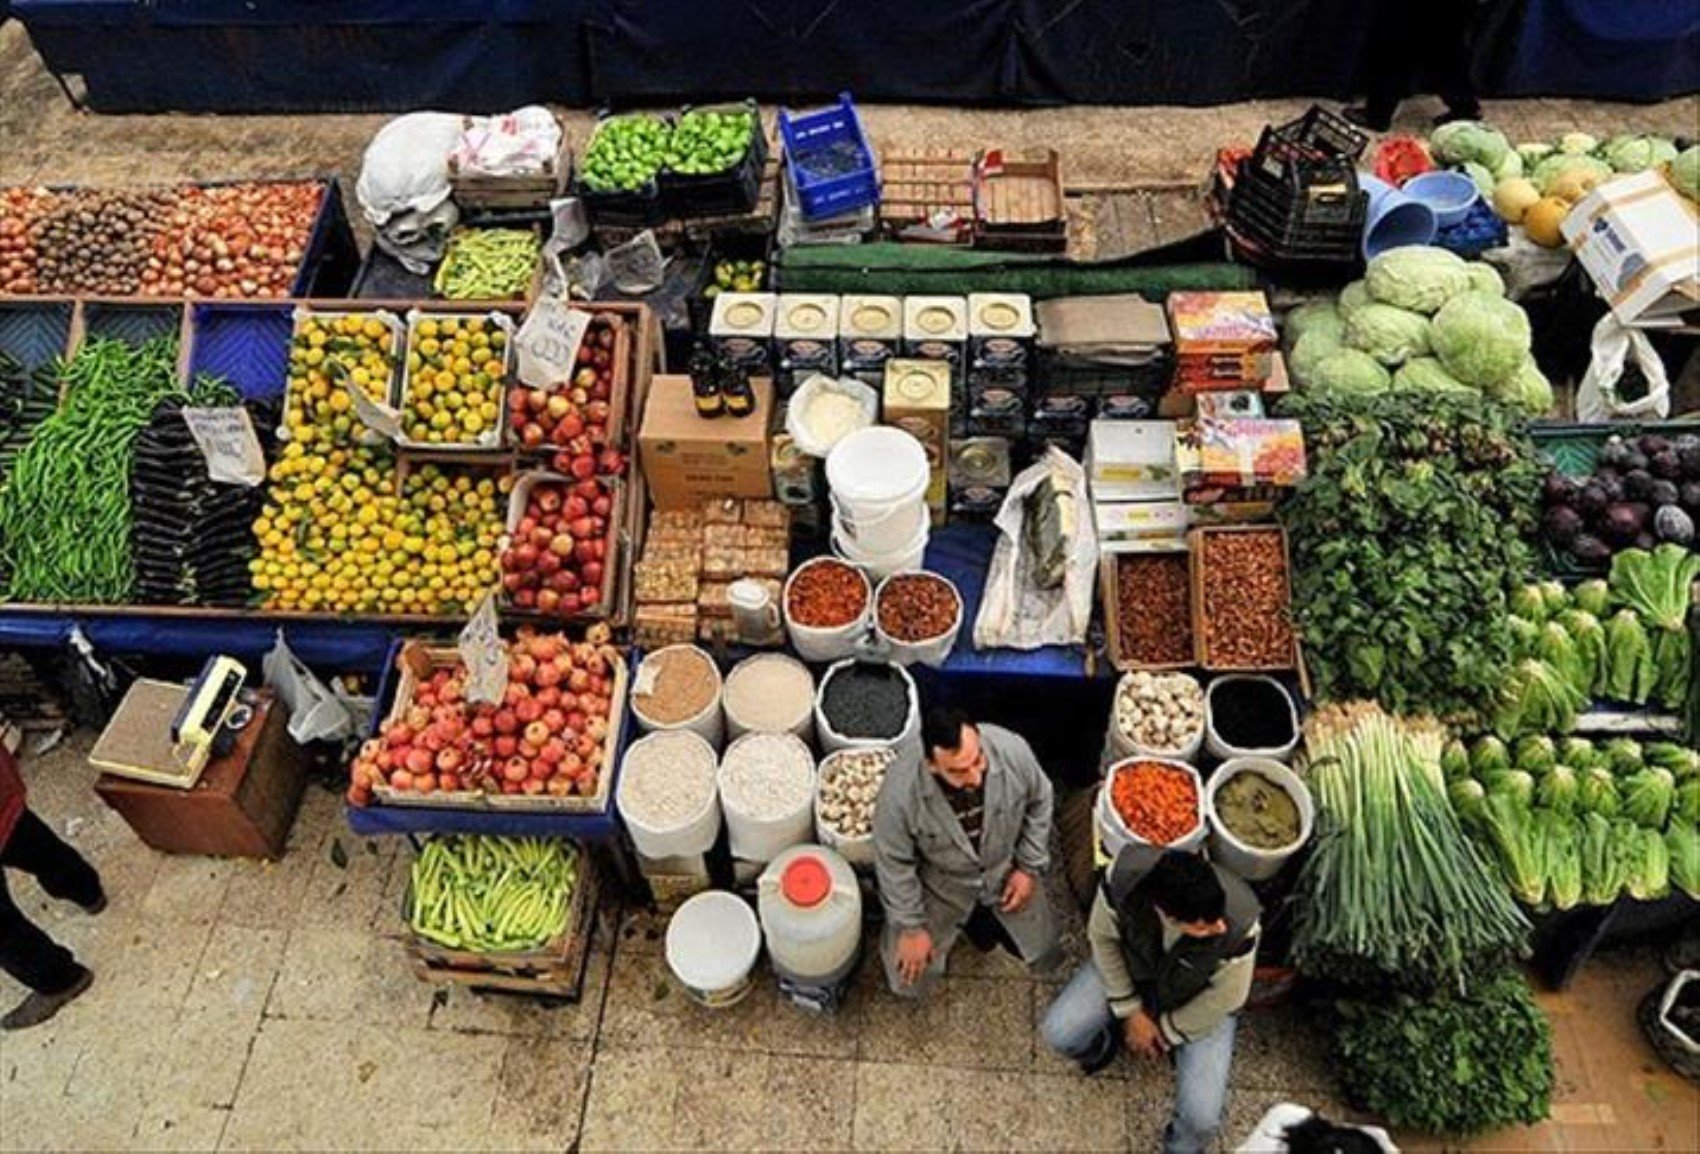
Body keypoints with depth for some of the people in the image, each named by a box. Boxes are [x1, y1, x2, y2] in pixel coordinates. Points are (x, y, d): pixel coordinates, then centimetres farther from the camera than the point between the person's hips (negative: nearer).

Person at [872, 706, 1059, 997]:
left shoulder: (1013, 750, -33)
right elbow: (894, 864, -19)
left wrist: (1029, 867, -5)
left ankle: (983, 914, 37)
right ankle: (962, 920, 27)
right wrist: (912, 927, -10)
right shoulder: (899, 792, -38)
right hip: (941, 884, -2)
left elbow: (1039, 801, -9)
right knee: (909, 981, 1)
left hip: (1006, 870, 2)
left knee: (1045, 955, 11)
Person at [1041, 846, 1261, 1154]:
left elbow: (1225, 998, -19)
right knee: (1059, 1034, -14)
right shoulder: (1124, 876, -37)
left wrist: (1166, 1032, -8)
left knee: (1201, 1117, -14)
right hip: (1129, 966, 2)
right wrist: (1130, 1012, -10)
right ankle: (1106, 1043, 22)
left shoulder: (1239, 923, -40)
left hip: (1199, 1001, -1)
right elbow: (1102, 936, -14)